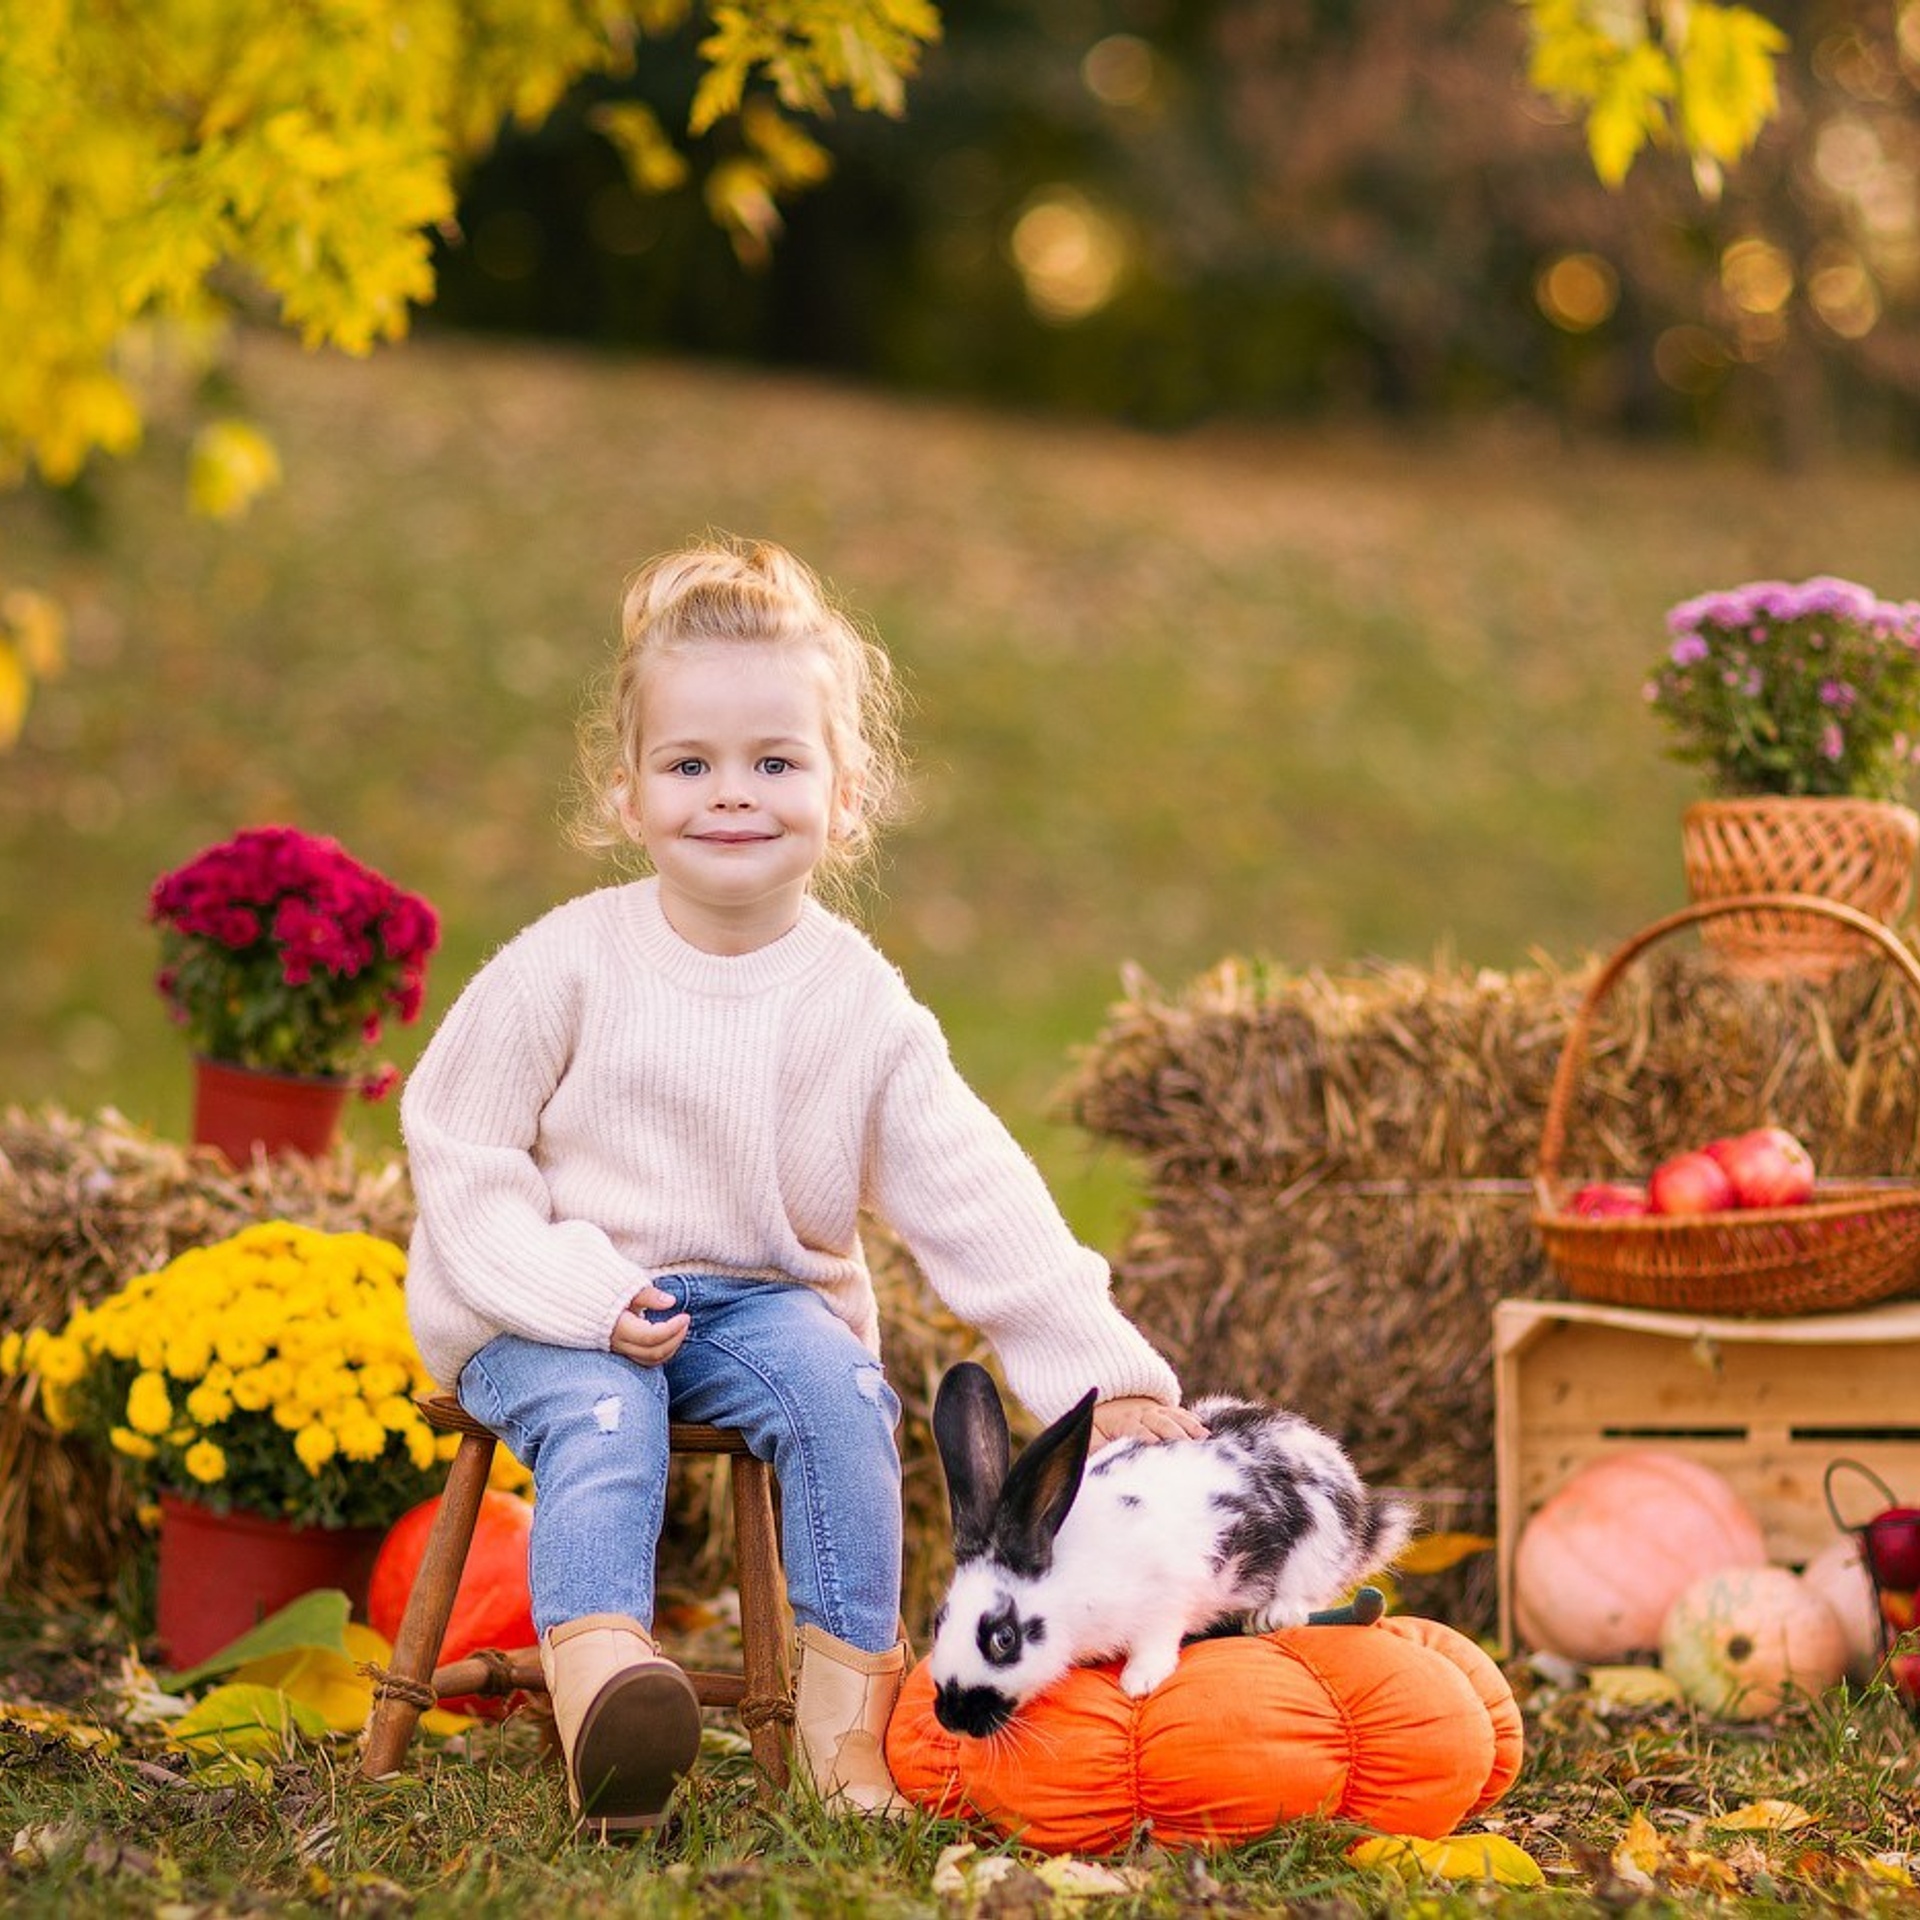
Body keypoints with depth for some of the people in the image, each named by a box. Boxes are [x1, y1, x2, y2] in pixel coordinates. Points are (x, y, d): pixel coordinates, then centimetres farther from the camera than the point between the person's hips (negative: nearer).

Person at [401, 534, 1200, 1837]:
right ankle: (599, 1676, -47)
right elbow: (458, 1150, -5)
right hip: (554, 1307, -2)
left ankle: (850, 1687, -14)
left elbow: (979, 1203, -6)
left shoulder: (862, 1005, -5)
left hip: (758, 1299, 2)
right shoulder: (568, 968, -10)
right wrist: (577, 1293, -18)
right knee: (599, 1420, -31)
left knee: (840, 1388, -25)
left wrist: (1108, 1369, -13)